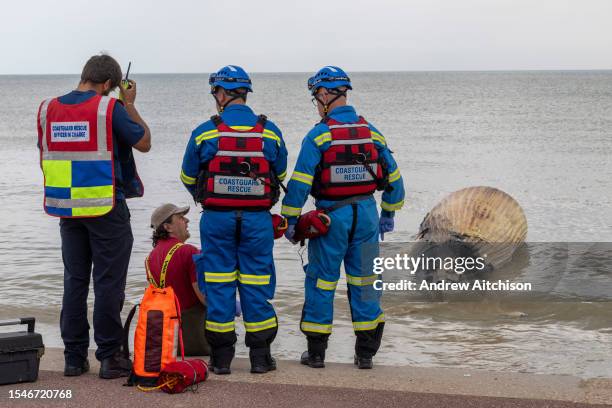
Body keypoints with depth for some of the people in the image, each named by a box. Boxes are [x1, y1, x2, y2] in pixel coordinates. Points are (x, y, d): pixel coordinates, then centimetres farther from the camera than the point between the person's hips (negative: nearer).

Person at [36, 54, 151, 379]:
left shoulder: (47, 108, 5)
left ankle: (74, 357, 15)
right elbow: (144, 143, 0)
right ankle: (109, 357, 4)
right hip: (106, 209, -5)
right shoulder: (110, 108, -11)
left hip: (67, 209, 5)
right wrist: (130, 105, 8)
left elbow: (45, 158, 15)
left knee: (74, 281, 12)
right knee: (108, 282, 2)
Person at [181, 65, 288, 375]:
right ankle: (260, 356, 11)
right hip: (258, 219, 1)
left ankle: (221, 357, 10)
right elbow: (280, 174, 13)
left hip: (217, 218, -1)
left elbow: (188, 178, 7)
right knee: (256, 284, 8)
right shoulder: (270, 132, 1)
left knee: (219, 285, 6)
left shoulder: (204, 133, -5)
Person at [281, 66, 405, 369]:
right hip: (366, 214, 4)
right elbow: (393, 177, 12)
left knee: (321, 282, 6)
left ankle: (316, 352, 11)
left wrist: (289, 220, -5)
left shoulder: (319, 134, -9)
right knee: (364, 282, 10)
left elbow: (300, 182, -13)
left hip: (331, 216, -4)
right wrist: (389, 214, 22)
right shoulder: (371, 132, 6)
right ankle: (366, 352, 13)